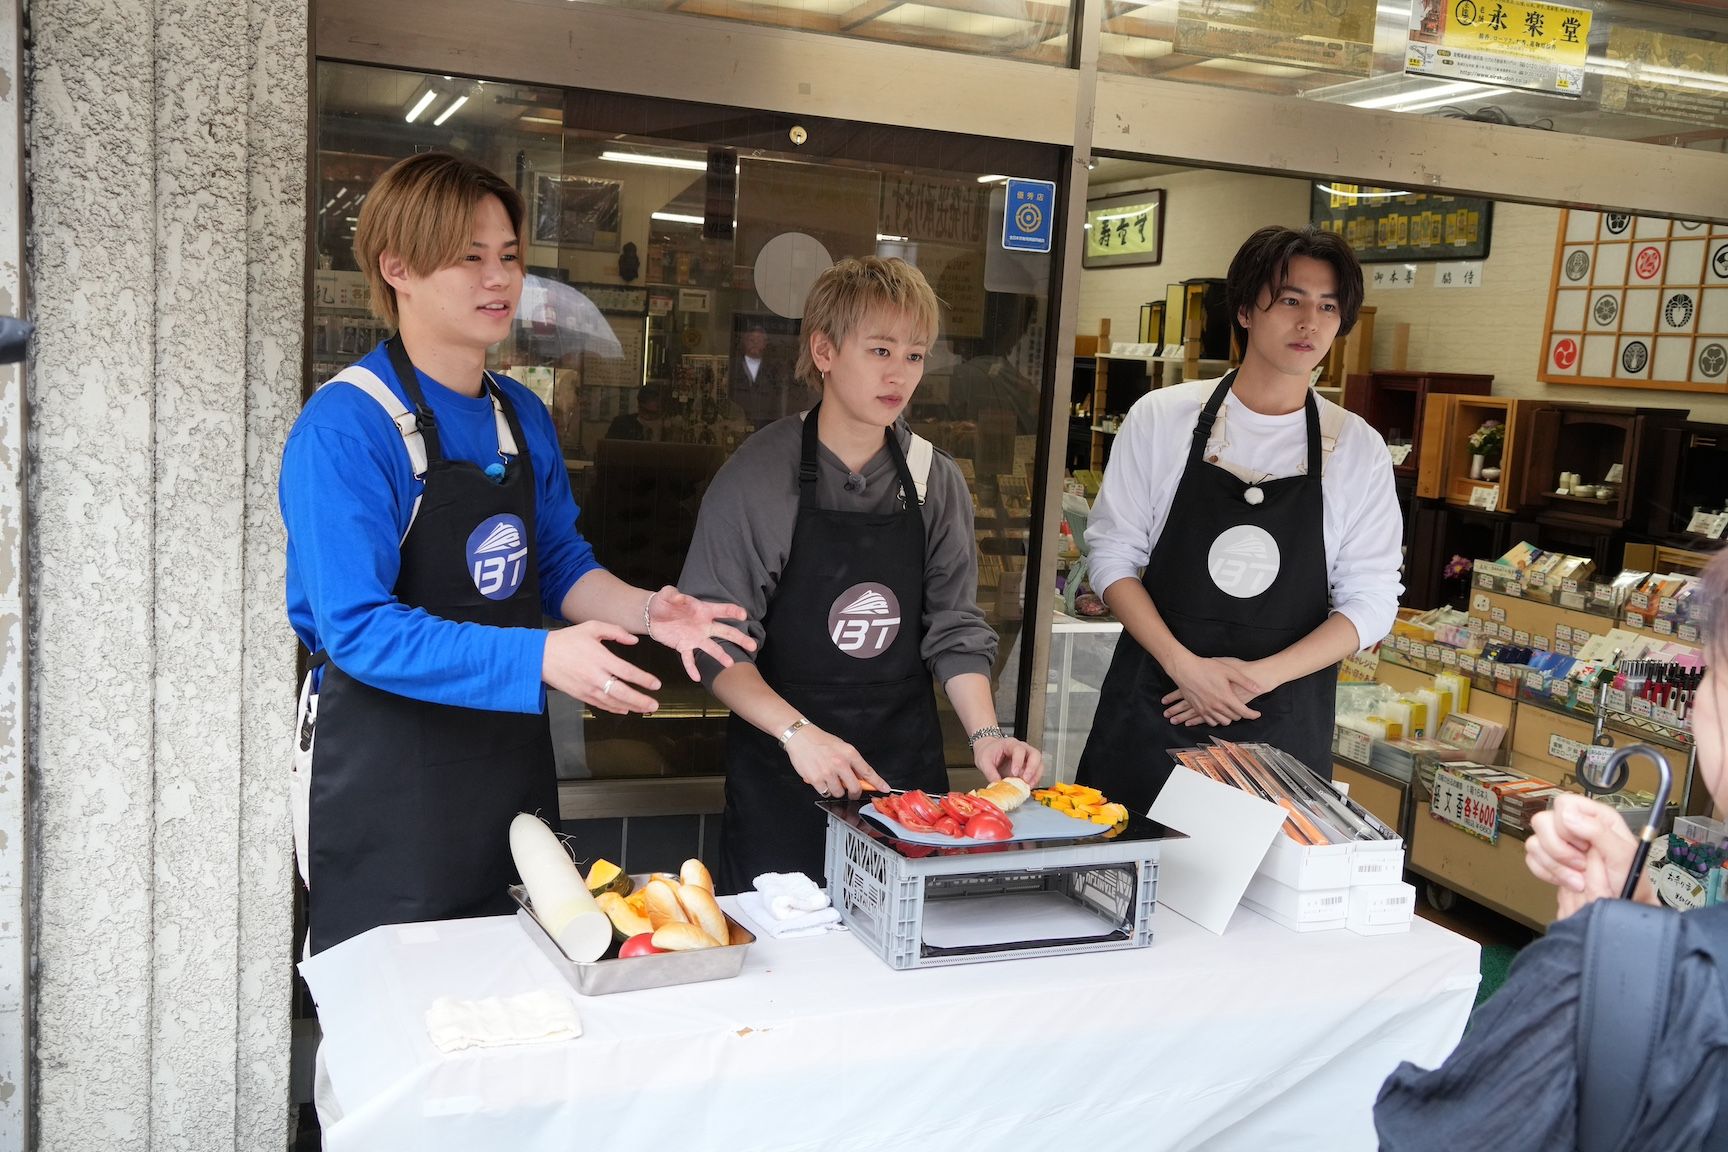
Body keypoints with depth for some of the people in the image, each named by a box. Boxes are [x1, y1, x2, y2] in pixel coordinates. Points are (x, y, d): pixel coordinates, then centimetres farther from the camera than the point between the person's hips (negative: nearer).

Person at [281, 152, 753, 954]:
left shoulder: (523, 416, 5)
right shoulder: (344, 428, -18)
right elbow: (359, 629, -24)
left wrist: (646, 611, -7)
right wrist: (539, 658, -32)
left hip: (512, 757, 7)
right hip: (384, 779, -7)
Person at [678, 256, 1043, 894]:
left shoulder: (937, 482, 3)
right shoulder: (760, 474, -10)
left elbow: (953, 627, 4)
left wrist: (983, 731, -10)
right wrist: (797, 732, -23)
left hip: (907, 766, 4)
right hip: (780, 775, -3)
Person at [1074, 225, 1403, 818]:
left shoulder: (1358, 448, 1)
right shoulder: (1162, 417, -1)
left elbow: (1370, 603, -1)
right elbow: (1113, 556, 0)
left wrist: (1259, 676, -14)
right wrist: (1184, 665, -14)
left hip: (1281, 723, 1)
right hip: (1153, 707, 0)